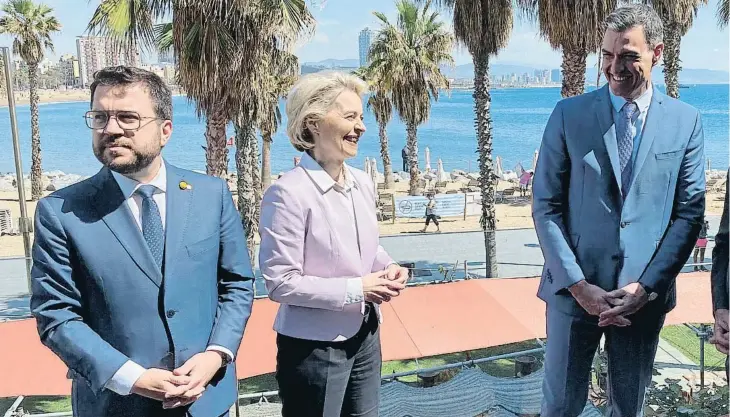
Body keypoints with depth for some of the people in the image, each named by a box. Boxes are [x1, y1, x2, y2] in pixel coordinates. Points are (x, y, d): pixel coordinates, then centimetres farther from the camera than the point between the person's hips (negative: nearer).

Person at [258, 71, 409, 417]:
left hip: (365, 335, 7)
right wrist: (357, 289, -20)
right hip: (313, 346, -7)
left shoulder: (362, 183, 2)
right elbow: (281, 283, -20)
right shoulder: (289, 193, -20)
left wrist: (388, 267, -5)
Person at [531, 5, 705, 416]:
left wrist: (646, 286, -10)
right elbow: (546, 206, -4)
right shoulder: (569, 115, -3)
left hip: (646, 293, 1)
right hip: (575, 289, -1)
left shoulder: (686, 121, 1)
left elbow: (690, 213, 0)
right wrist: (577, 284, -12)